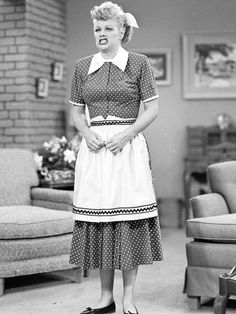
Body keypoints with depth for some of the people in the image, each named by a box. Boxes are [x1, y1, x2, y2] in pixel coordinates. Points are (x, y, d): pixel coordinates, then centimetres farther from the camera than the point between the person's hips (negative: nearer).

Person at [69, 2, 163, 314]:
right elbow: (77, 111, 15)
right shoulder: (82, 66, 11)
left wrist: (127, 133, -12)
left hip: (128, 147, -3)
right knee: (98, 219, 3)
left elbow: (152, 108, 0)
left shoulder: (139, 63, 2)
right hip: (93, 148, 3)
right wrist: (87, 133, -4)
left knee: (128, 217, -4)